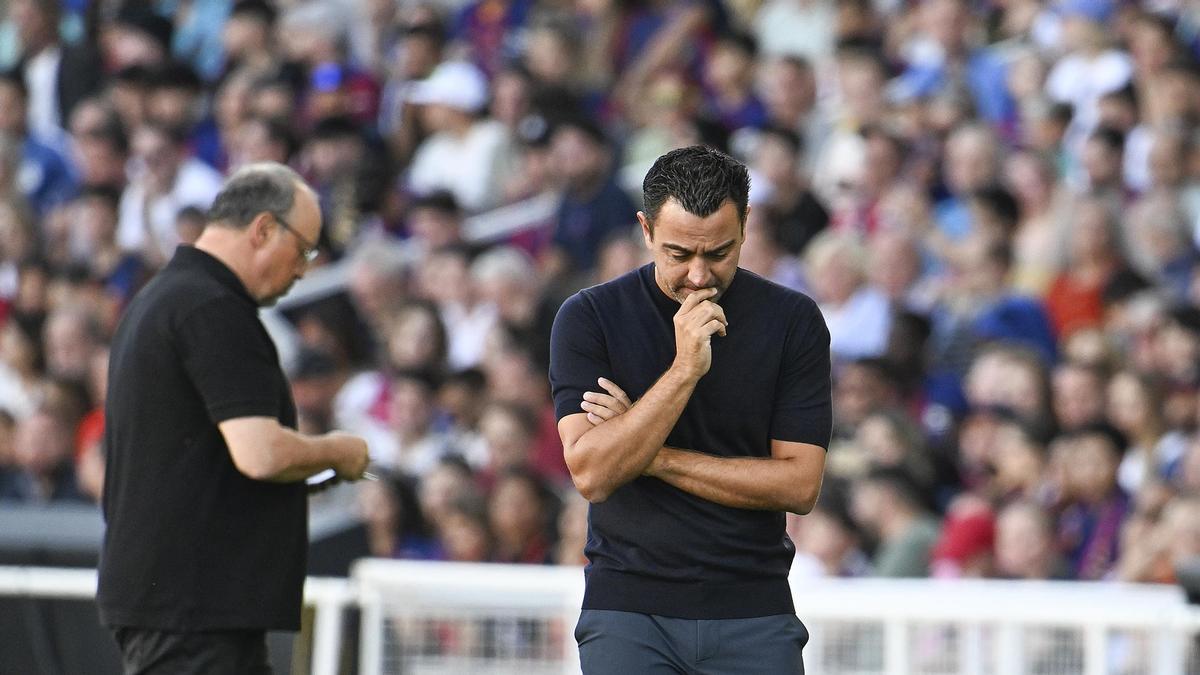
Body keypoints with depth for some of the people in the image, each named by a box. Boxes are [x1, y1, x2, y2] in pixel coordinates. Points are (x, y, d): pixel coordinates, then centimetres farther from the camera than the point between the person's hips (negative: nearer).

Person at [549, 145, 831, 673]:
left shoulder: (792, 320, 0)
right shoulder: (589, 317, -3)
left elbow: (800, 484, -5)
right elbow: (591, 474, -14)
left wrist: (655, 458, -10)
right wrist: (684, 369, -22)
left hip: (753, 611, 1)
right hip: (629, 610, -1)